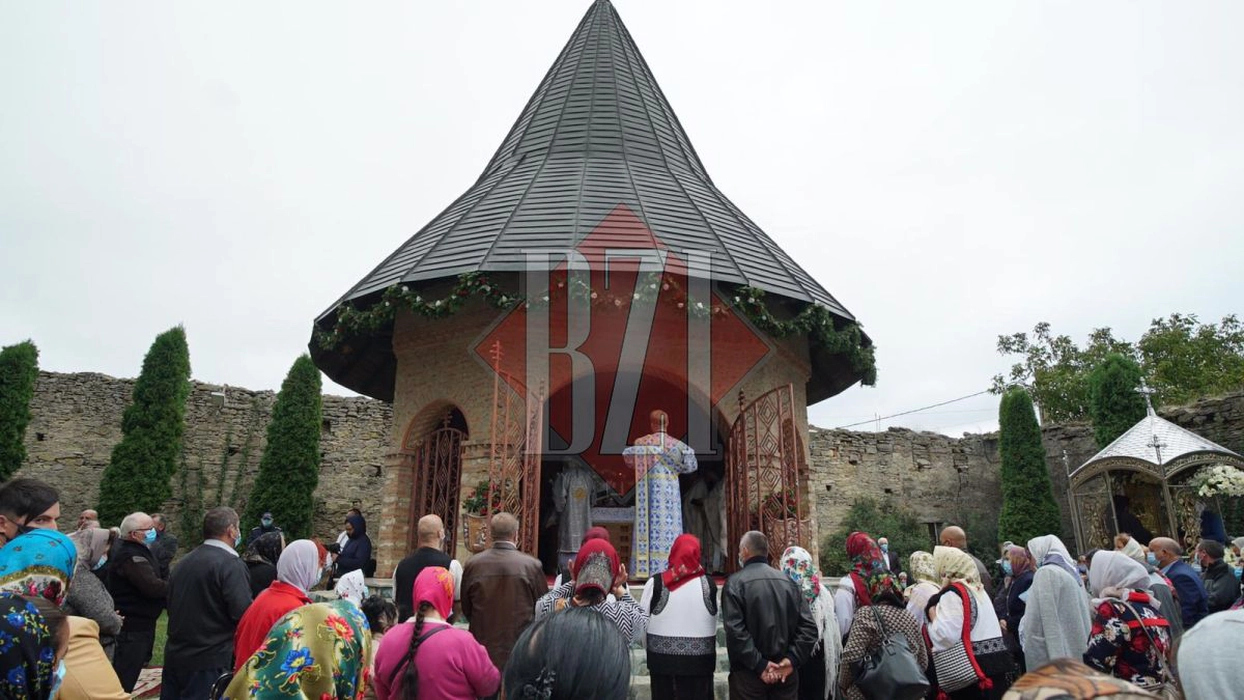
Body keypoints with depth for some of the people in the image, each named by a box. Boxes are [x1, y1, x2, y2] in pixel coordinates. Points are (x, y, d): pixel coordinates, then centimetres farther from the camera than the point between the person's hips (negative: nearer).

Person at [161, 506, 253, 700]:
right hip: (211, 659, -8)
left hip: (174, 655, 8)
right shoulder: (230, 564, -17)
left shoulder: (183, 562, 9)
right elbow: (244, 614, -22)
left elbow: (172, 606, 18)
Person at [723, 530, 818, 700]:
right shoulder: (788, 581, 6)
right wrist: (792, 659, -4)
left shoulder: (735, 582, -8)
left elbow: (735, 630, -19)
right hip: (786, 671, 4)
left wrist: (759, 664, -15)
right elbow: (808, 626, 0)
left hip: (749, 673, -4)